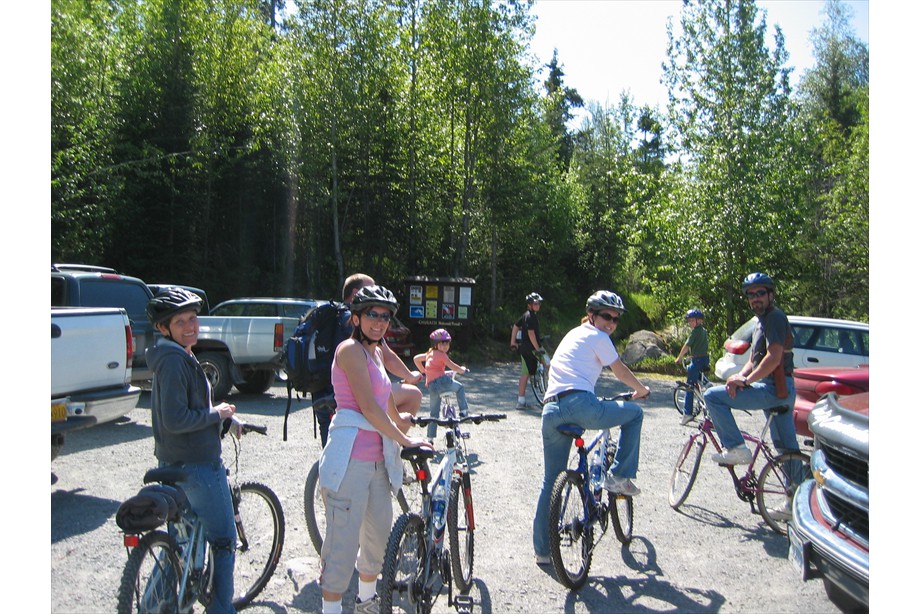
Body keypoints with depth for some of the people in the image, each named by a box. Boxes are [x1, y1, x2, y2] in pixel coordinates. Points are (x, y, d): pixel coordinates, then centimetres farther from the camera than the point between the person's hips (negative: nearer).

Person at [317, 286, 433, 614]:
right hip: (350, 460, -9)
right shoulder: (351, 349, -11)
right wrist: (405, 440, -11)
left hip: (378, 460, 9)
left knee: (380, 535, 18)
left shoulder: (375, 351, 16)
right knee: (344, 543, -2)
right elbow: (368, 407, -18)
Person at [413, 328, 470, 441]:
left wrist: (423, 371, 38)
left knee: (434, 412, 15)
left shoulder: (429, 354, 23)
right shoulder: (441, 354, 0)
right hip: (441, 381, -7)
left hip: (431, 387, 7)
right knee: (459, 387, 16)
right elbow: (453, 366, -5)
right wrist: (462, 369, 14)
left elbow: (416, 358, 34)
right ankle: (463, 411, 8)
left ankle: (430, 438, 15)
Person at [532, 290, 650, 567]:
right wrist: (641, 389, 31)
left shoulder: (573, 335, 31)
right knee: (634, 412, 16)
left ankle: (542, 550, 17)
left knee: (551, 481, 14)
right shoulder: (597, 336, 7)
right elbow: (620, 371, 13)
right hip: (580, 404, -8)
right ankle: (619, 476, 13)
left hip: (551, 411, 8)